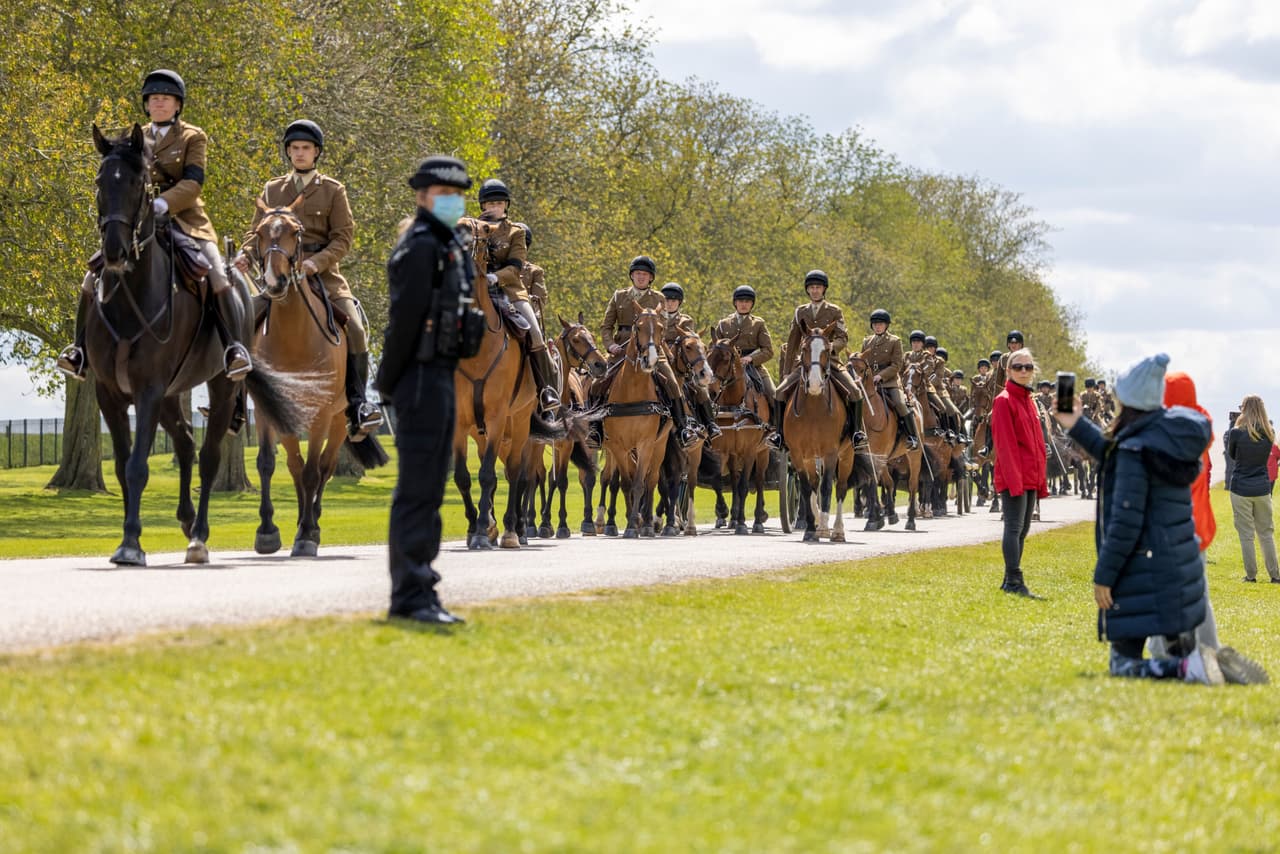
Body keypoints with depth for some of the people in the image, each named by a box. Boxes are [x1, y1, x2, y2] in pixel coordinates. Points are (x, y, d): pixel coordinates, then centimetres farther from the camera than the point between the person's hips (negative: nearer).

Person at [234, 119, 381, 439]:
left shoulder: (333, 191, 7)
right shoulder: (272, 190, 15)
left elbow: (343, 237, 0)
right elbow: (256, 231, 13)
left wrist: (318, 262, -17)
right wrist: (246, 254, -9)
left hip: (322, 273, -2)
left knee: (355, 328, -20)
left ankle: (357, 406, -14)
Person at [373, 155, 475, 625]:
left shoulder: (451, 243, 18)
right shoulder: (421, 246, -13)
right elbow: (405, 318, -17)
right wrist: (388, 382, -15)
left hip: (442, 376, 10)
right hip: (422, 376, -10)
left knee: (427, 488, 12)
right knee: (418, 489, -10)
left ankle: (413, 593, 18)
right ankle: (412, 596, -10)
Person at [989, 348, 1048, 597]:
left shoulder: (1029, 401, 17)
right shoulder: (1003, 401, -9)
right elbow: (1005, 443, -15)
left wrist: (1041, 481, 16)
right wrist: (1014, 479, -21)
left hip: (1031, 478, 9)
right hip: (1014, 478, -9)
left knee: (1022, 529, 11)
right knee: (1014, 527, -11)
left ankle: (1011, 581, 17)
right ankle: (1014, 581, -11)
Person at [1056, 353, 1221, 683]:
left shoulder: (1135, 449, -18)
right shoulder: (1172, 435, 7)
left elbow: (1126, 522, -20)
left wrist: (1103, 575, -13)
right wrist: (1078, 427, 27)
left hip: (1141, 571, -8)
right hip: (1181, 566, 8)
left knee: (1124, 665, -2)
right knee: (1181, 649, 18)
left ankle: (1190, 668, -22)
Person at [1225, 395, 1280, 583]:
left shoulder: (1237, 433, -12)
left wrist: (1226, 437, 19)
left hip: (1241, 490, -4)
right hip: (1262, 489, 4)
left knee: (1246, 534, 3)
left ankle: (1251, 575, 4)